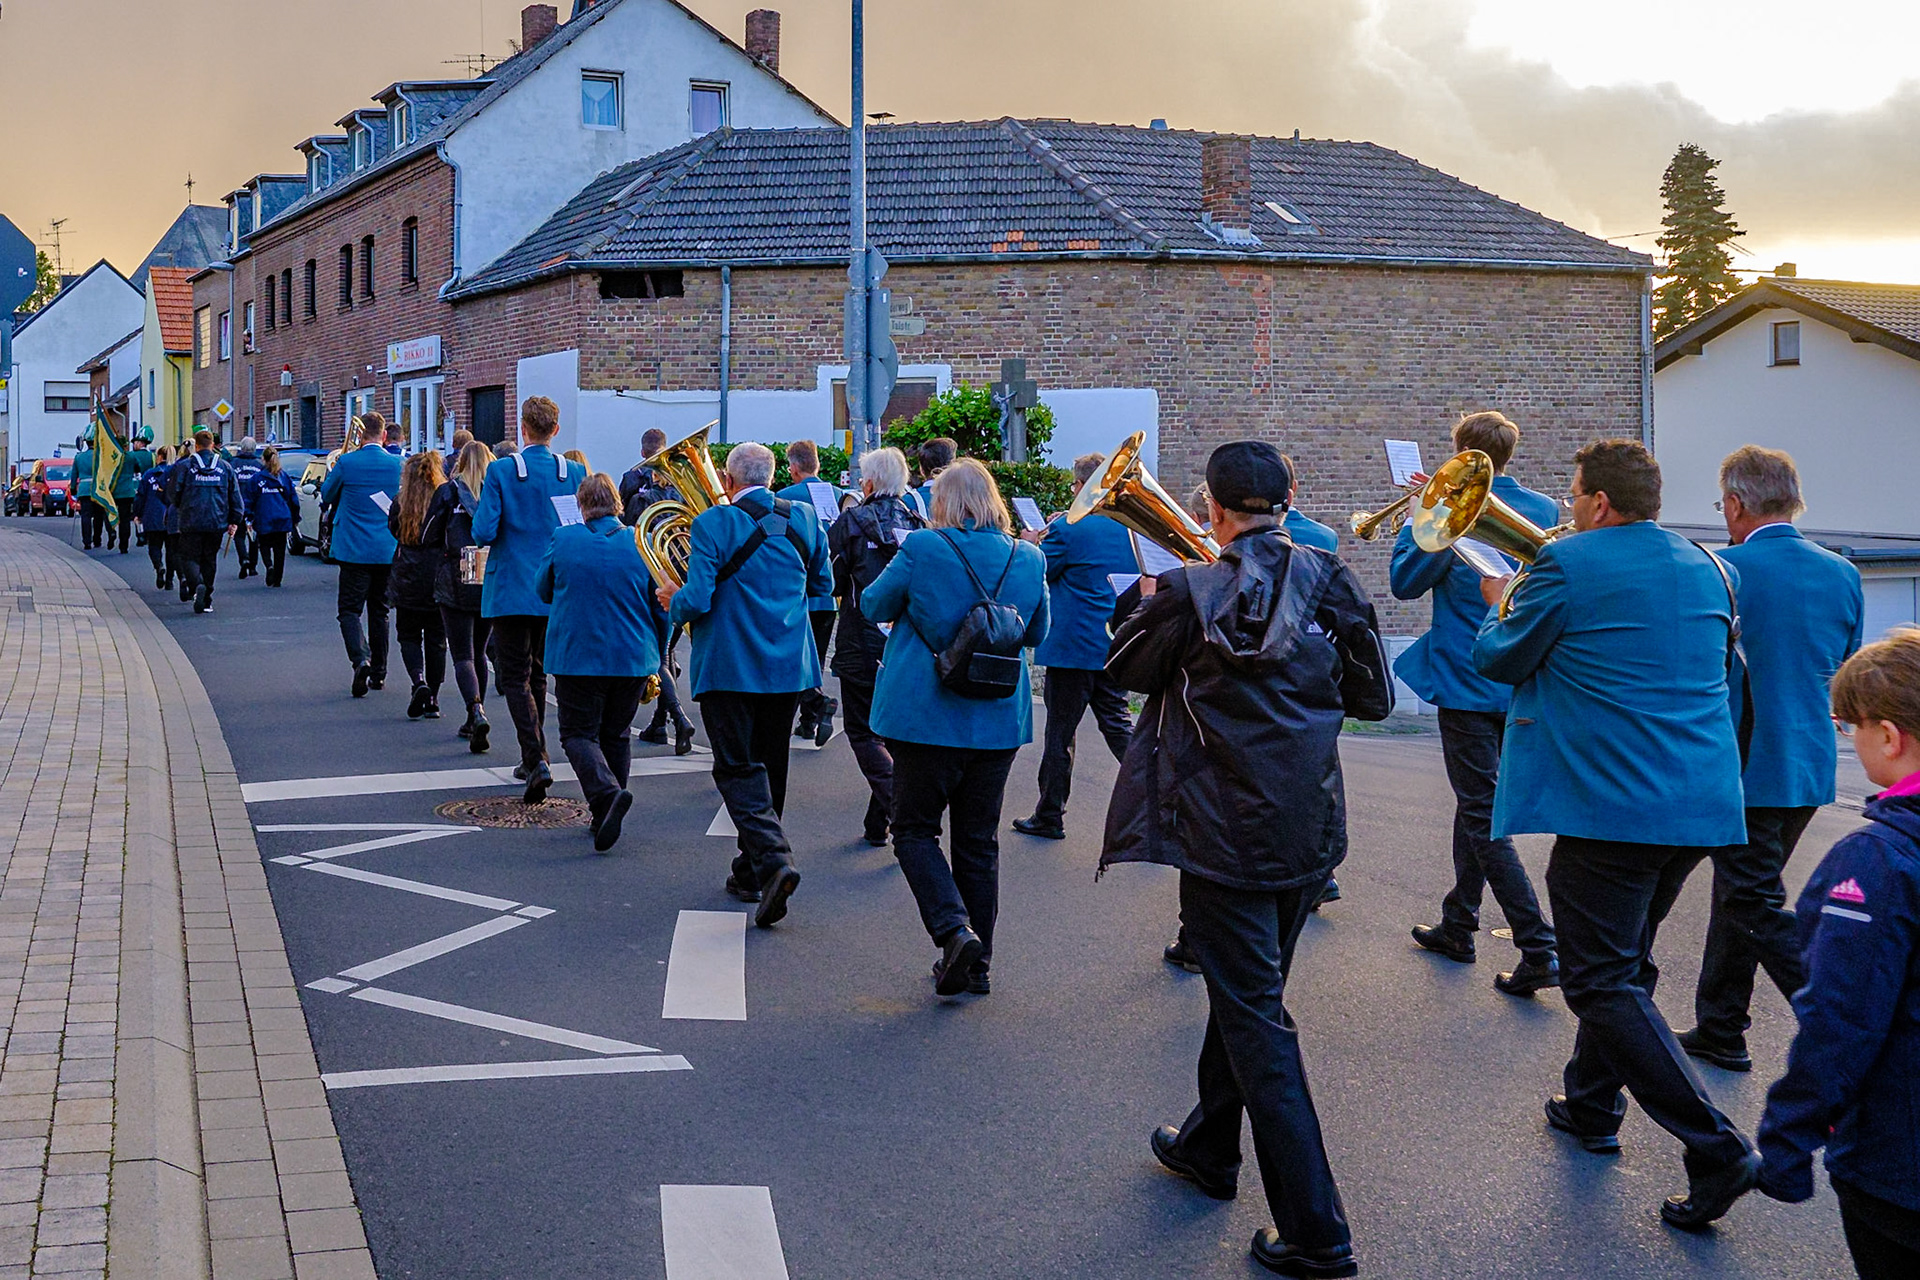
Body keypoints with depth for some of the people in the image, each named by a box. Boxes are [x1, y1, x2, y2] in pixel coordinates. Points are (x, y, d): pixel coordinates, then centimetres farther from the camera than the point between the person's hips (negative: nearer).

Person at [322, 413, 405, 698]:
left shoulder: (347, 463, -10)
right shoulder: (398, 465, -3)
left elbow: (327, 496, 6)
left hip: (354, 549, -3)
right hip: (388, 551, 3)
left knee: (350, 609, 0)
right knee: (379, 610, 15)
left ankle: (361, 658, -25)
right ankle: (378, 672, 20)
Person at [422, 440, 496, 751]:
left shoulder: (447, 492, -5)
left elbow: (429, 537, -2)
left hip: (457, 583, -3)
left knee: (463, 655, -3)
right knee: (479, 652, 17)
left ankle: (477, 712, -26)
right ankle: (473, 723, 22)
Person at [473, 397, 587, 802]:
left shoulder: (501, 471, -11)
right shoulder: (574, 472, -2)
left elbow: (483, 532, -14)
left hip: (511, 589, -4)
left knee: (515, 677, 0)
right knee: (537, 673, 19)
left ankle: (536, 759, -17)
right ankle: (533, 758, 27)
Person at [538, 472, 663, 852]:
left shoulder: (562, 540, -7)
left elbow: (543, 590, 9)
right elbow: (660, 608, 3)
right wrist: (654, 663, 14)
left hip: (577, 656, -2)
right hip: (634, 659, 2)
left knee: (578, 734, 5)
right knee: (616, 735, 16)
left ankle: (606, 793, -23)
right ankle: (606, 817, 18)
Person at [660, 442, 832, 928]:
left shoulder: (713, 524, -13)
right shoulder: (803, 520, 2)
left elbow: (696, 600, -17)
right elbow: (823, 585, 12)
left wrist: (671, 603, 4)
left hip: (729, 667, -5)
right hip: (788, 667, 5)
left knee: (738, 769, -2)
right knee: (768, 767, 16)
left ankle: (773, 859, -22)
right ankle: (751, 873, 26)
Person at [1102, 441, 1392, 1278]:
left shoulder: (1192, 594, -14)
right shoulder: (1330, 584, -2)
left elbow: (1123, 667, 3)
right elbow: (1374, 698, 7)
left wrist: (1156, 604, 18)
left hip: (1227, 837, -6)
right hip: (1311, 833, 6)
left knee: (1256, 1020, 0)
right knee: (1246, 995, 23)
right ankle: (1208, 1147, 43)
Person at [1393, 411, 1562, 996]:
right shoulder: (1545, 510, 3)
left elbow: (1405, 582, -6)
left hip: (1465, 682, -7)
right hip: (1521, 685, 7)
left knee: (1484, 817, -4)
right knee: (1476, 805, 20)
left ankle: (1540, 951, -11)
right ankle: (1457, 926, 32)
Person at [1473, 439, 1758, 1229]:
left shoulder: (1568, 565, -12)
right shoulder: (1707, 569, 9)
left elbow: (1500, 660, -2)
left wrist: (1499, 606, 19)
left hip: (1611, 804, -8)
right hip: (1701, 805, 8)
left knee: (1604, 980, -2)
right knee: (1622, 961, 23)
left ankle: (1717, 1150, -9)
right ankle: (1592, 1106, 36)